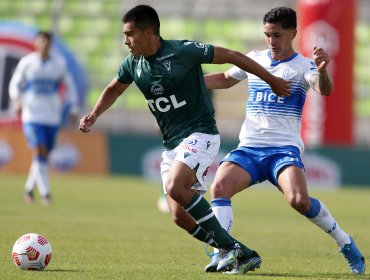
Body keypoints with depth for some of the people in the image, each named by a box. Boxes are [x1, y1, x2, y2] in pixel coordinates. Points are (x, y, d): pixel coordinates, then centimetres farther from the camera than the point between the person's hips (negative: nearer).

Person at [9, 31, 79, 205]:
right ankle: (45, 192, -16)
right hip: (32, 114, -3)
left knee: (44, 155, 7)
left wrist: (74, 109, 9)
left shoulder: (59, 64, 4)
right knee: (39, 152, -15)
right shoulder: (26, 63, -1)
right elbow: (15, 84, 6)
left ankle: (29, 188, 25)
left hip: (52, 117, 3)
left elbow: (69, 86, 15)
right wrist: (16, 100, -13)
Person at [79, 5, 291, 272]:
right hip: (171, 144, 7)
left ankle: (229, 247, -18)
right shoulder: (133, 64, 3)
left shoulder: (183, 51, -17)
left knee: (175, 187, -30)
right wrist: (94, 115, 6)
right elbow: (113, 90, 24)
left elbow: (231, 56, -9)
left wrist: (272, 80, -3)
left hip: (201, 134, -7)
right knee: (180, 216, -3)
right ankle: (241, 253, 10)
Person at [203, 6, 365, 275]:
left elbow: (324, 90, -21)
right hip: (249, 148, 4)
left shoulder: (303, 66, -1)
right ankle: (222, 253, -26)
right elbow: (225, 79, 29)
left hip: (285, 149, -4)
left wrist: (322, 71, -43)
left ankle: (346, 243, -4)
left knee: (299, 200, -27)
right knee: (220, 187, -24)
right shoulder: (254, 59, 13)